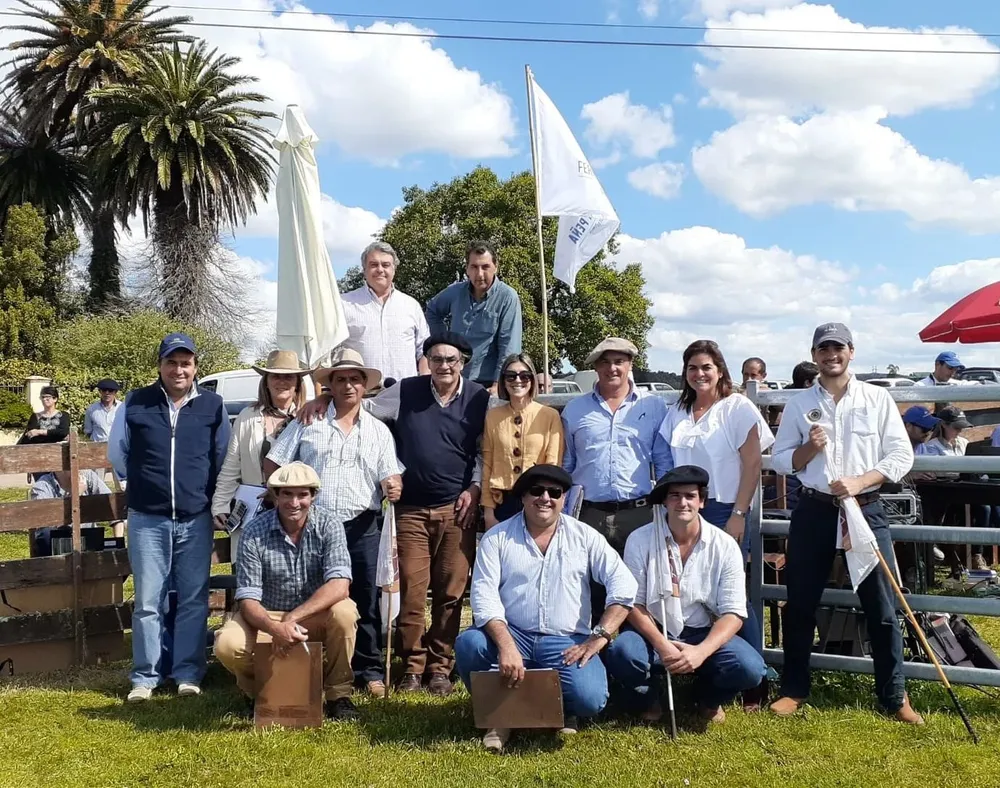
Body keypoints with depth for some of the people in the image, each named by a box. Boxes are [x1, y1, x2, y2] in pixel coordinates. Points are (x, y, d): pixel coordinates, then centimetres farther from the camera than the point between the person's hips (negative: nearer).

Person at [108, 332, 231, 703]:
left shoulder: (212, 405, 3)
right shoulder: (135, 403, 1)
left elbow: (225, 460, 10)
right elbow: (117, 455, 13)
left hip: (196, 520, 0)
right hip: (147, 520, 0)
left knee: (194, 601, 4)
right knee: (147, 602, 4)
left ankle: (188, 673, 14)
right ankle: (145, 677, 13)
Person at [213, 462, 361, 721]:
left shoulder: (329, 526, -13)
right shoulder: (254, 532, -15)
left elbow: (339, 585, -25)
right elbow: (248, 599, -17)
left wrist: (292, 619, -35)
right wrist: (276, 628, -38)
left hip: (315, 615, 0)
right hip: (266, 617, 0)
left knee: (344, 612, -32)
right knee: (227, 646, -29)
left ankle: (338, 695, -9)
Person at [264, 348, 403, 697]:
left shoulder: (378, 431, 13)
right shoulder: (307, 423, 8)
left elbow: (391, 478, 8)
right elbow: (272, 464, 7)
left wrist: (393, 486, -14)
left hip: (360, 528, 1)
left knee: (365, 601, 2)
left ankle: (369, 670, 13)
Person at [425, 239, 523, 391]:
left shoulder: (507, 297, -10)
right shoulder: (455, 292, 7)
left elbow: (509, 348, -14)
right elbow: (432, 310, 28)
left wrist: (498, 386, -19)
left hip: (487, 384, -4)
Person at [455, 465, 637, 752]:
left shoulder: (584, 536, 4)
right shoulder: (497, 537, 2)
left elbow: (623, 585, -2)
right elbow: (484, 595, -9)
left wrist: (598, 638, -14)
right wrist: (506, 647, -25)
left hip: (566, 642, 0)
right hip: (513, 635, 0)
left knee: (589, 699, -27)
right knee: (468, 644, -30)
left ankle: (562, 708, 13)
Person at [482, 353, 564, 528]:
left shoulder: (550, 415, -1)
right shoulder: (492, 416, 6)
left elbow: (554, 465, -1)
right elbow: (487, 464, 6)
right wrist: (488, 511, 2)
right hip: (502, 503, 2)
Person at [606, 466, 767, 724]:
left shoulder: (725, 547, -6)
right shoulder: (640, 540, -8)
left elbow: (734, 613, -9)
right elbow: (633, 604, -7)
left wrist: (701, 651, -26)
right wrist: (661, 645, -24)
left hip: (704, 634, 1)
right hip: (654, 632, -1)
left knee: (750, 668, -26)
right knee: (622, 654, -34)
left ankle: (709, 698, 12)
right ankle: (647, 698, 4)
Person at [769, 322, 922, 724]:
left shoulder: (877, 399, 3)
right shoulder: (799, 404, 6)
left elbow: (901, 454, -1)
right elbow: (779, 460, 8)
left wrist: (860, 481, -14)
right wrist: (808, 449, -12)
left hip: (865, 510, -1)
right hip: (814, 511, 1)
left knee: (881, 606, 2)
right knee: (800, 603, 7)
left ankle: (894, 696, 15)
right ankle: (794, 689, 21)